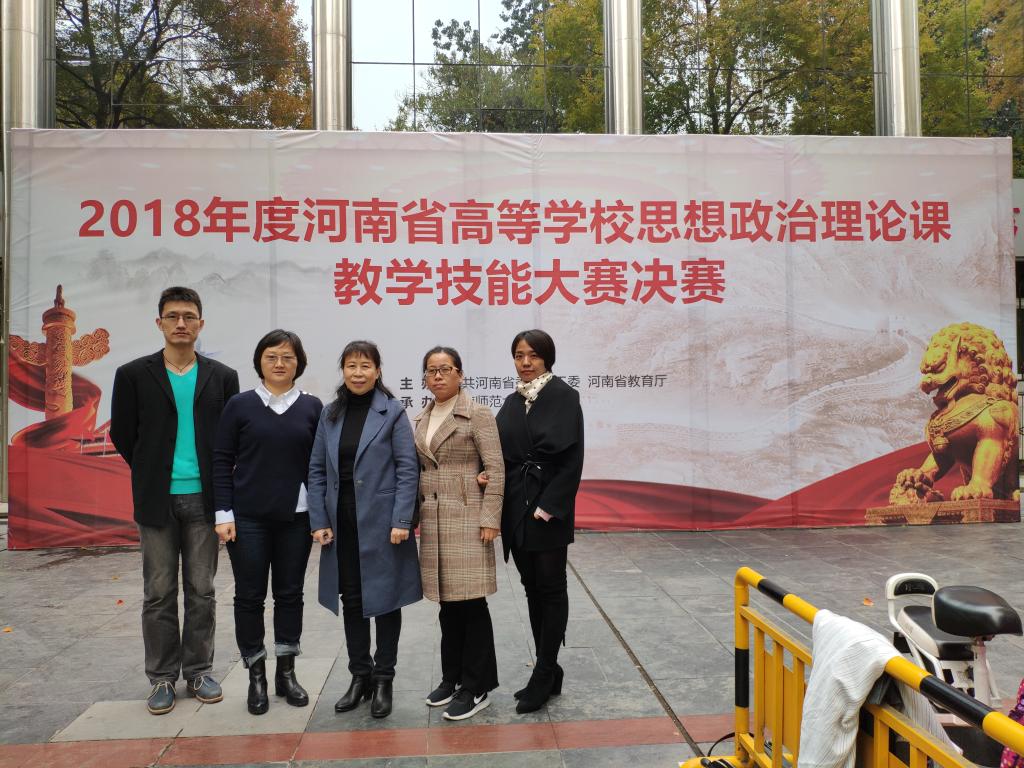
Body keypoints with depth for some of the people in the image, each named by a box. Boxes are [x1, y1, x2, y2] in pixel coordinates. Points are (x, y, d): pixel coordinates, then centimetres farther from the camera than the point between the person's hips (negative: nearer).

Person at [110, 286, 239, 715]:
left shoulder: (222, 377, 3)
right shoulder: (134, 375, 1)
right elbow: (122, 434, 6)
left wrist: (213, 479, 5)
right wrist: (152, 475, 9)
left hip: (203, 499, 1)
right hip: (157, 501, -1)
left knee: (202, 591, 8)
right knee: (159, 594, 7)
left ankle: (198, 672, 21)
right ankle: (162, 678, 19)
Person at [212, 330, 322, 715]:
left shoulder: (312, 407, 2)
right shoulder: (239, 405, -1)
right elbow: (222, 461, 0)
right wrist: (223, 514, -6)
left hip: (295, 518, 1)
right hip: (248, 517, -1)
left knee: (290, 594, 9)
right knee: (249, 596, 5)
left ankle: (286, 673, 24)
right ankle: (256, 676, 21)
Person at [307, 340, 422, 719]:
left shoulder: (392, 412, -5)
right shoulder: (330, 414, 7)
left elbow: (408, 468, -8)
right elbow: (317, 470, 7)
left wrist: (401, 520, -15)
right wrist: (319, 520, 0)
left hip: (381, 523, -4)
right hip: (342, 524, 4)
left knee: (385, 599, 7)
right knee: (351, 600, 12)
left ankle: (383, 680, 21)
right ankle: (360, 676, 27)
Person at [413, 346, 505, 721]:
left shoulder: (478, 415, -6)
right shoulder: (422, 419, 13)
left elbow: (495, 470, -10)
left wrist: (490, 520, -15)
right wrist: (416, 515, 12)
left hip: (467, 519, -6)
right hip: (433, 521, 6)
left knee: (471, 602, -1)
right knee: (447, 601, 13)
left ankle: (477, 687, 11)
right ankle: (453, 677, 27)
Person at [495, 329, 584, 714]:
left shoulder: (563, 396, -5)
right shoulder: (511, 402, 12)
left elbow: (572, 456, -10)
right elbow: (504, 453, 12)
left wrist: (548, 506, -16)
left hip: (549, 508, -6)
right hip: (517, 507, 6)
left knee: (551, 588, 2)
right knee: (533, 588, 11)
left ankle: (544, 675, 10)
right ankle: (549, 672, 23)